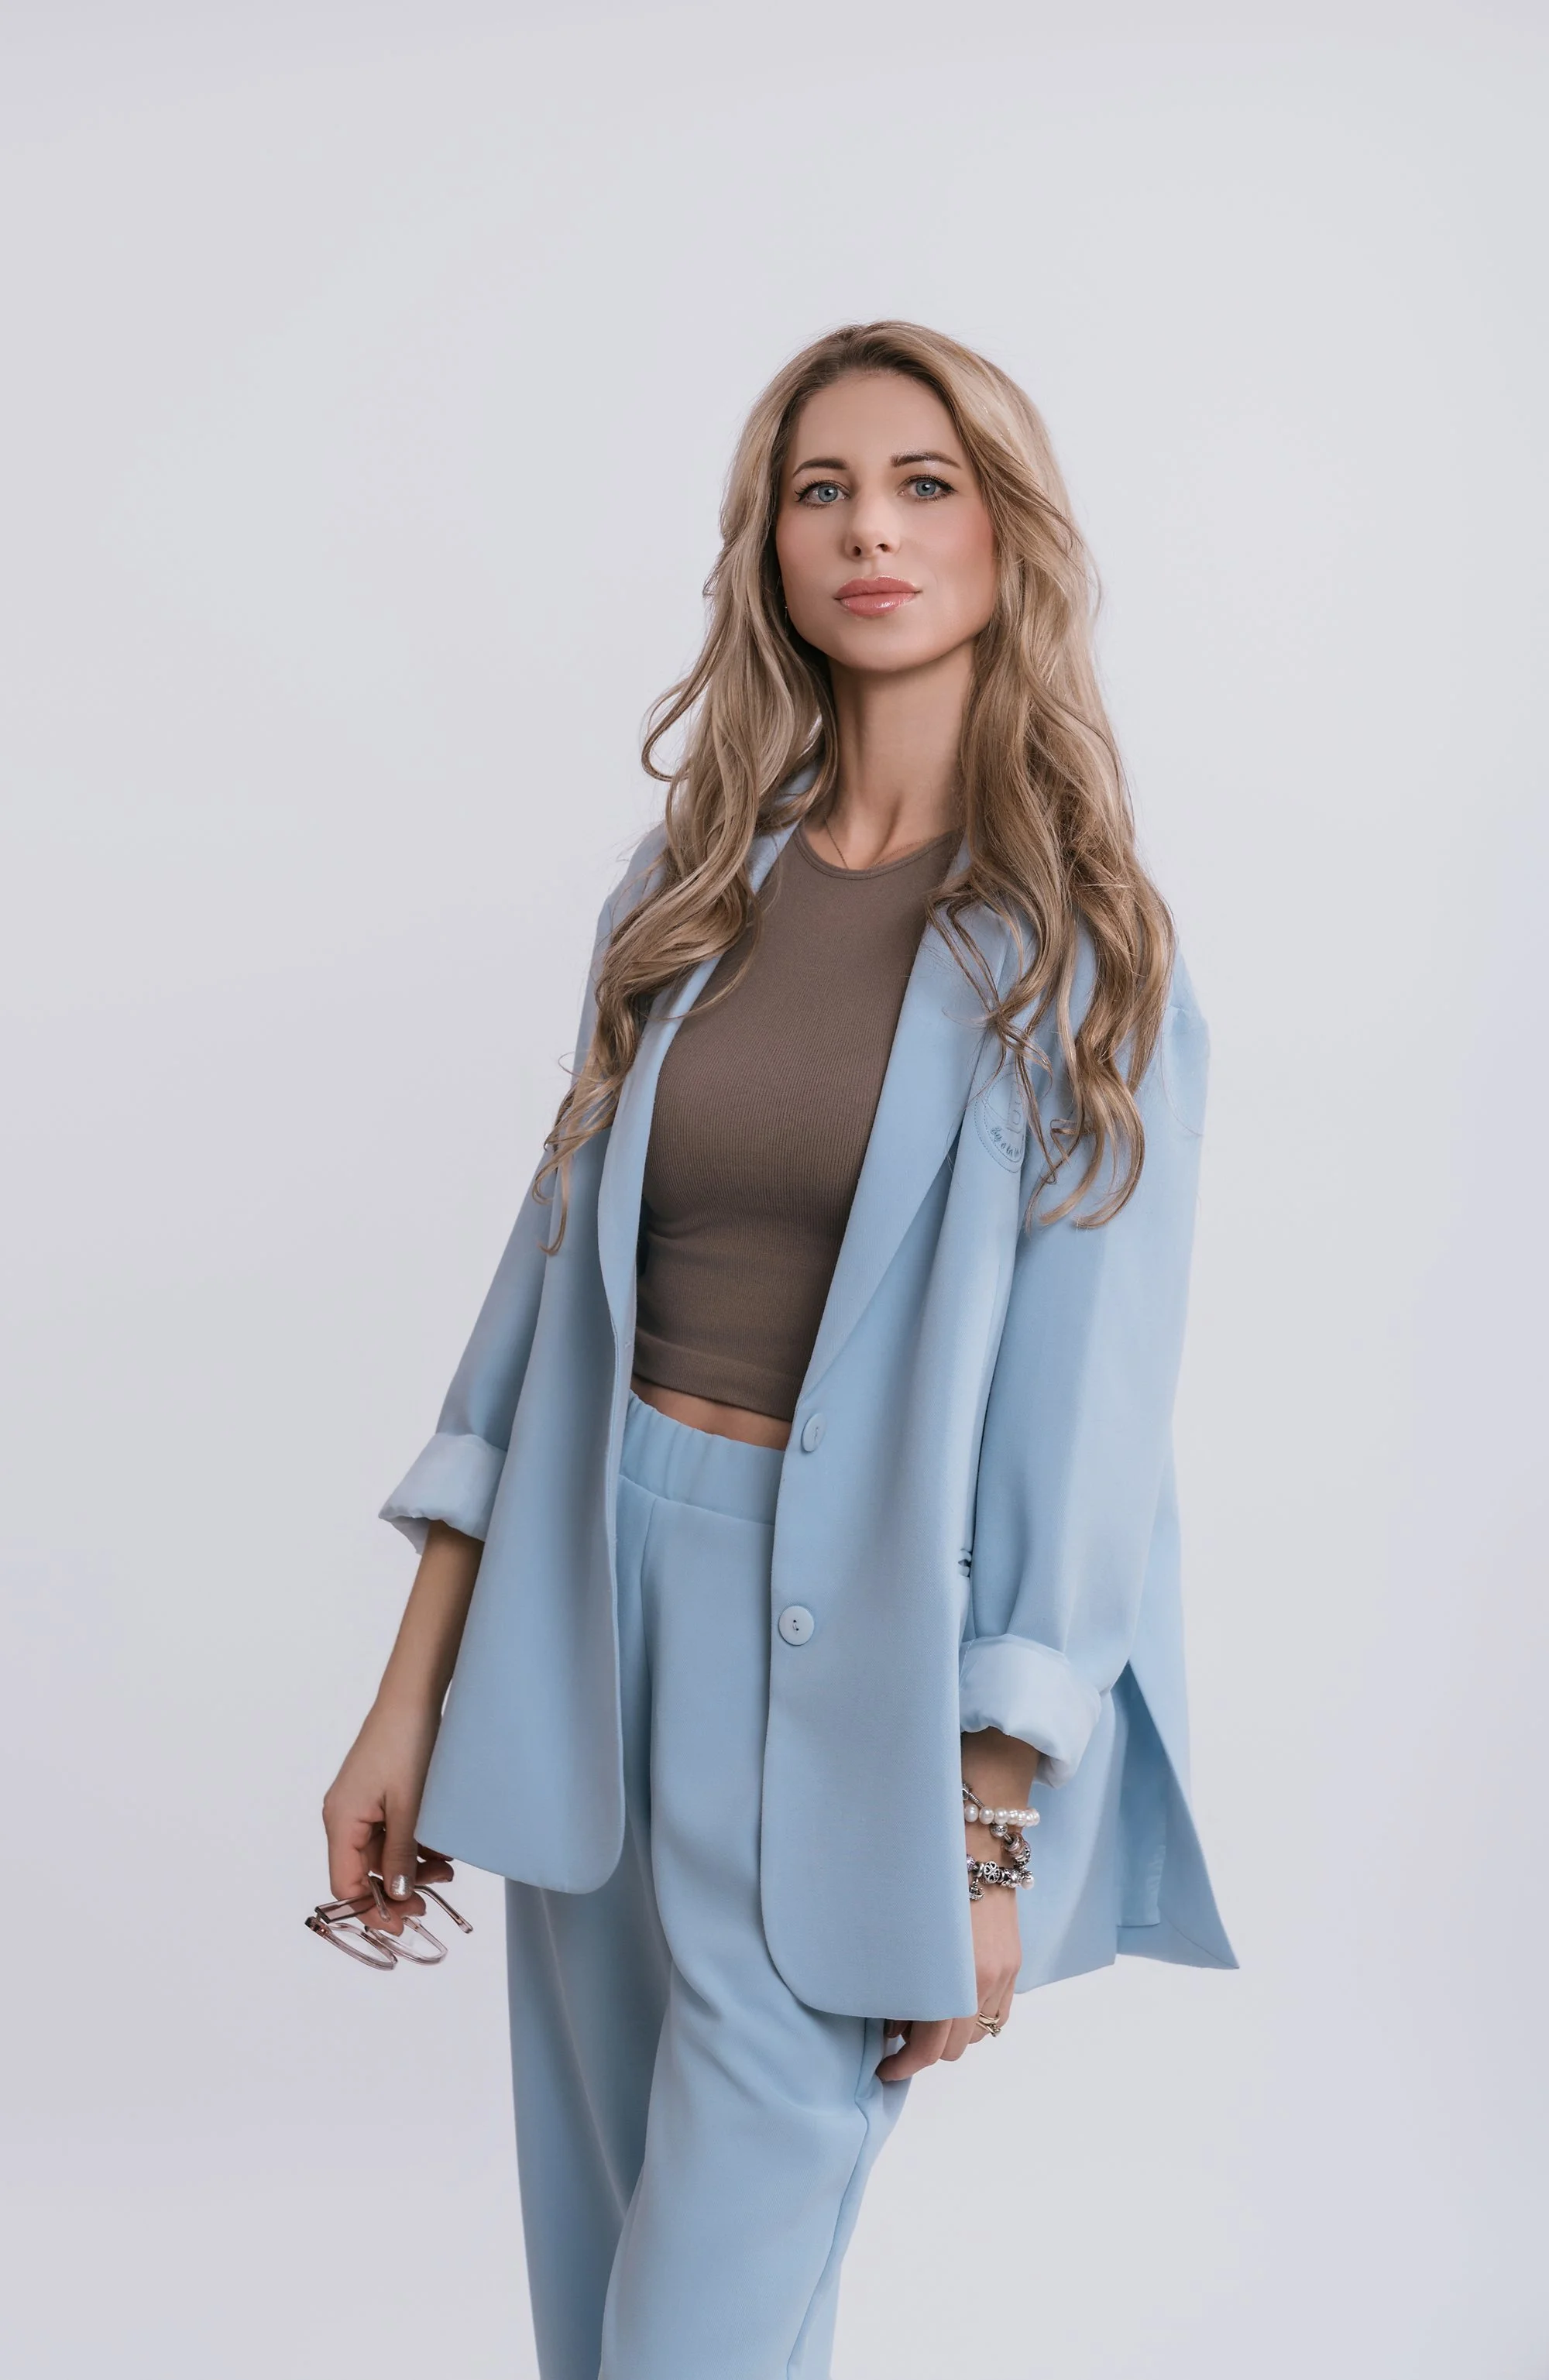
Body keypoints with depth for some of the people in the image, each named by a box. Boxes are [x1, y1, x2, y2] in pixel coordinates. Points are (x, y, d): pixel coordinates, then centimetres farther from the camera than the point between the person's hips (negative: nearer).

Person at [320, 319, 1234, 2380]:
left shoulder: (1081, 947, -6)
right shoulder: (691, 881, 6)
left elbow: (1081, 1392, -9)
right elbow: (559, 1262, 6)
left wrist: (989, 1838, -11)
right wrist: (412, 1696, 4)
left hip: (859, 1647, -4)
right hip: (604, 1579, 4)